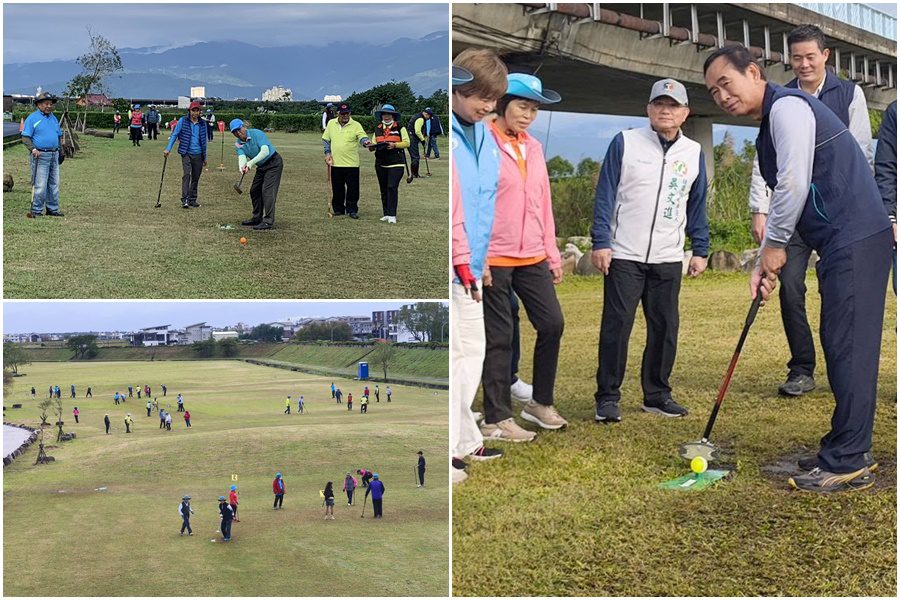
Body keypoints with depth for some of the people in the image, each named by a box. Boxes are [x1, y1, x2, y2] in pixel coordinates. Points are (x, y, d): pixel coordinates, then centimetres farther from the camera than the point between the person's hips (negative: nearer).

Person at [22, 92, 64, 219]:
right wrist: (33, 149, -22)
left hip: (54, 155, 7)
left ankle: (52, 209, 16)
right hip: (40, 156, -7)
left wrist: (60, 149, 13)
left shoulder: (54, 118, 16)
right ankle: (36, 210, -4)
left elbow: (59, 135, 24)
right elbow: (25, 138, -9)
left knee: (54, 184, 8)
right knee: (40, 185, -9)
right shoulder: (32, 118, -4)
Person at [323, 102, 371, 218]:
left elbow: (362, 137, -17)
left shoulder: (356, 125, -4)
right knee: (337, 189, 10)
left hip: (352, 164, -3)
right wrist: (327, 153, 4)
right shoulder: (331, 124, 7)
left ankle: (352, 210, 10)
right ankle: (338, 209, 22)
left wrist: (365, 142, -40)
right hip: (335, 163, 3)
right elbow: (325, 140, 15)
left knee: (353, 189, 0)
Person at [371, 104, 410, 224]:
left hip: (396, 164, -5)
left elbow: (407, 143, -3)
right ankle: (386, 214, 16)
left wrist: (394, 145, -18)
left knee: (392, 188, -14)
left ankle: (392, 215, -13)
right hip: (381, 164, 5)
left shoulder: (400, 128, 1)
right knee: (384, 190, 8)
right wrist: (373, 146, -9)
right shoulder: (377, 129, 14)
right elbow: (374, 143, 15)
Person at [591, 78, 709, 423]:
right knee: (616, 326, -4)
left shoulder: (694, 153, 9)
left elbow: (697, 206, 14)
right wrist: (601, 242, -9)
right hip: (624, 255, -3)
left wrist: (700, 250, 10)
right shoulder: (625, 143, -1)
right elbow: (605, 196, -2)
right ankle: (607, 398, 3)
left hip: (669, 259, 3)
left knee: (665, 328, 6)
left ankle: (657, 394, 17)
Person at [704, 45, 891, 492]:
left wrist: (774, 245, -4)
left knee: (848, 347, -9)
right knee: (841, 346, 12)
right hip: (842, 244, 10)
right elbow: (781, 197, 25)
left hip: (855, 241, -10)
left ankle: (846, 464, -6)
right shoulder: (769, 125, 22)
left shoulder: (787, 107, -9)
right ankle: (849, 451, 20)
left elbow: (794, 186, -17)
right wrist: (764, 262, 16)